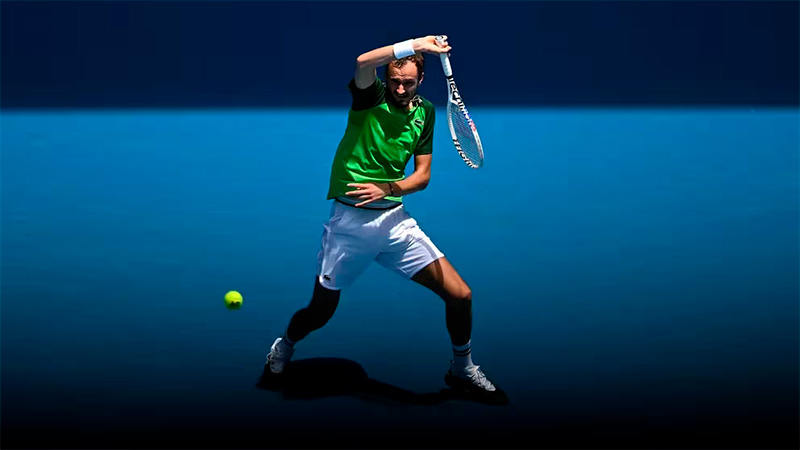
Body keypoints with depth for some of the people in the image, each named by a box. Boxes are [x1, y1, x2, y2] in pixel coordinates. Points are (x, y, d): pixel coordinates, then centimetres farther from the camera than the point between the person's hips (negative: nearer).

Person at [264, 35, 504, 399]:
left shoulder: (425, 112, 6)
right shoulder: (370, 96, -6)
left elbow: (422, 175, 4)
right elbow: (363, 62, -30)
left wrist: (388, 188, -14)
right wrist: (416, 44, -32)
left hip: (395, 220, 4)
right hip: (349, 221, -3)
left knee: (460, 295, -3)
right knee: (320, 312, 6)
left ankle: (462, 369, 22)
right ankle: (283, 348, 41)